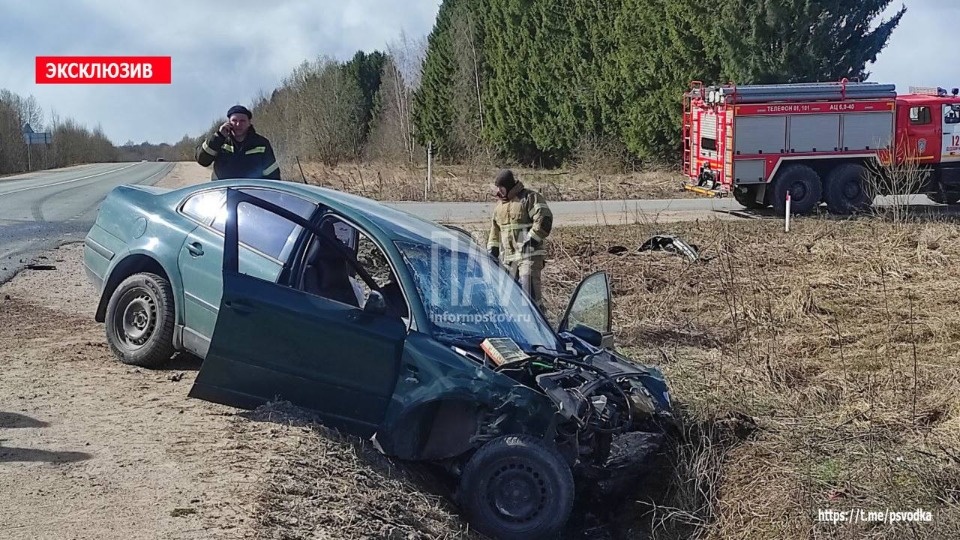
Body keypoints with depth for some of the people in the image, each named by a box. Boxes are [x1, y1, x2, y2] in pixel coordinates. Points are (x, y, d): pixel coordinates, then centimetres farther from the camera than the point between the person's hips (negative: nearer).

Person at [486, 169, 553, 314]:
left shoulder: (530, 197, -6)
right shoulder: (500, 205, 18)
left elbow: (544, 219, -15)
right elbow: (495, 229, 25)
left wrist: (531, 240, -17)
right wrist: (492, 250, 18)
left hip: (529, 254, -7)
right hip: (508, 256, 8)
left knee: (529, 288, -17)